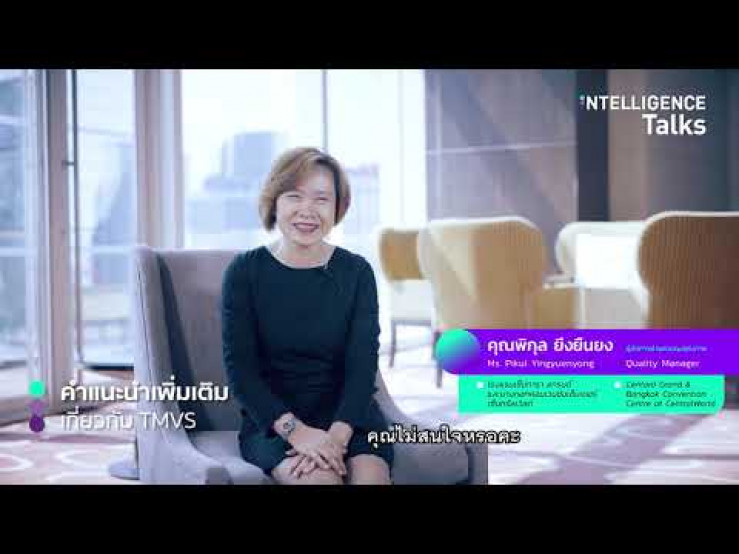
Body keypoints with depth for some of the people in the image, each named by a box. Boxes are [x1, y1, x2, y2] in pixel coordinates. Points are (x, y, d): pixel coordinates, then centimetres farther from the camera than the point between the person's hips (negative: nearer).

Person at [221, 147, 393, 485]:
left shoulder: (357, 273, 3)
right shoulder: (244, 271, 1)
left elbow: (362, 367, -4)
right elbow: (239, 368, -5)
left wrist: (336, 435, -21)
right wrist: (295, 430, -19)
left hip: (348, 418, 1)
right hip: (272, 422, -1)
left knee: (370, 475, -28)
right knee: (319, 478, -29)